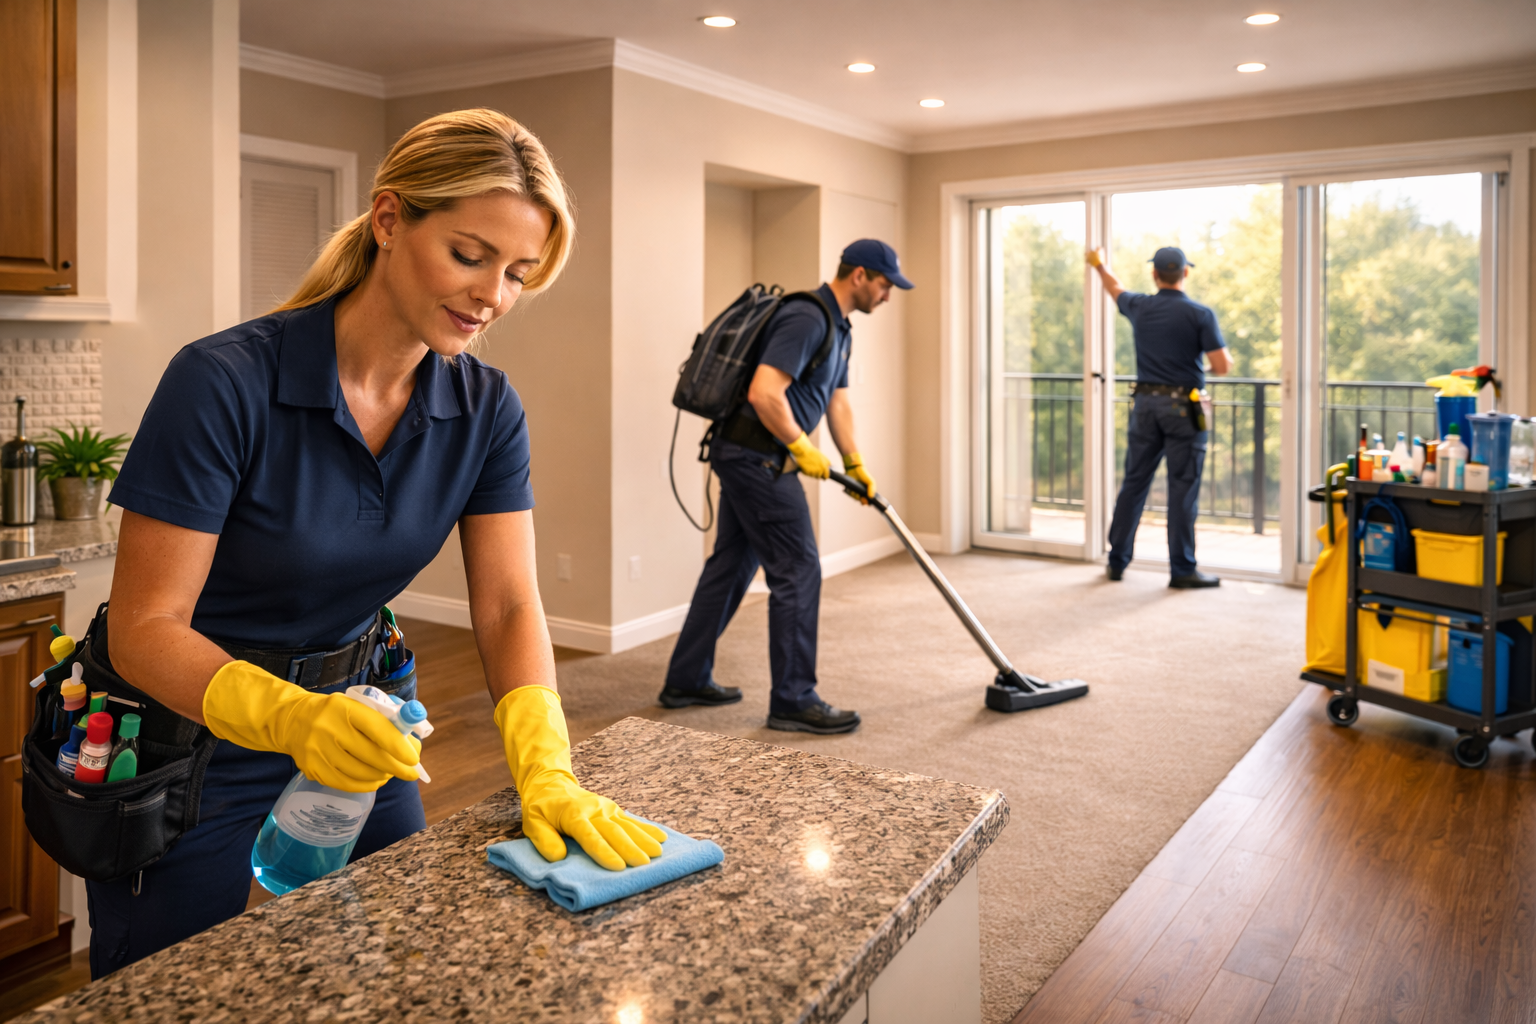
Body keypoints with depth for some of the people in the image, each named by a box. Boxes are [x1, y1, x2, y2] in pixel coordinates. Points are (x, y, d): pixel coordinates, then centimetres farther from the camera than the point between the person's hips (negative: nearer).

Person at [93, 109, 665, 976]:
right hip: (193, 746, -4)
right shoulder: (225, 383, -25)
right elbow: (145, 627, -22)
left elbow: (509, 607, -11)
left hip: (359, 716, 5)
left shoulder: (487, 409, -9)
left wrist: (547, 771, -27)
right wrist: (287, 716, -40)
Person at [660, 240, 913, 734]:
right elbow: (764, 393, -27)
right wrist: (802, 448, -16)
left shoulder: (836, 326, 16)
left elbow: (837, 400, 24)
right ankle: (793, 700, 2)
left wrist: (855, 465, 25)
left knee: (731, 566, 15)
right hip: (756, 456, -11)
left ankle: (686, 680, 25)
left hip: (744, 454, 11)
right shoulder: (806, 319, -18)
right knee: (797, 571, -6)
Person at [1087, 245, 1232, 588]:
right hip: (1184, 407, -4)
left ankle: (1117, 560, 18)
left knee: (1134, 483, 11)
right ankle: (1182, 569, 1)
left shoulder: (1140, 307, 4)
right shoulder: (1200, 314, -8)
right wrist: (1224, 357, 13)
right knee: (1182, 488, -2)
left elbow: (1116, 289, 27)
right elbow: (1223, 366, -12)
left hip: (1145, 404, 4)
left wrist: (1099, 265, 47)